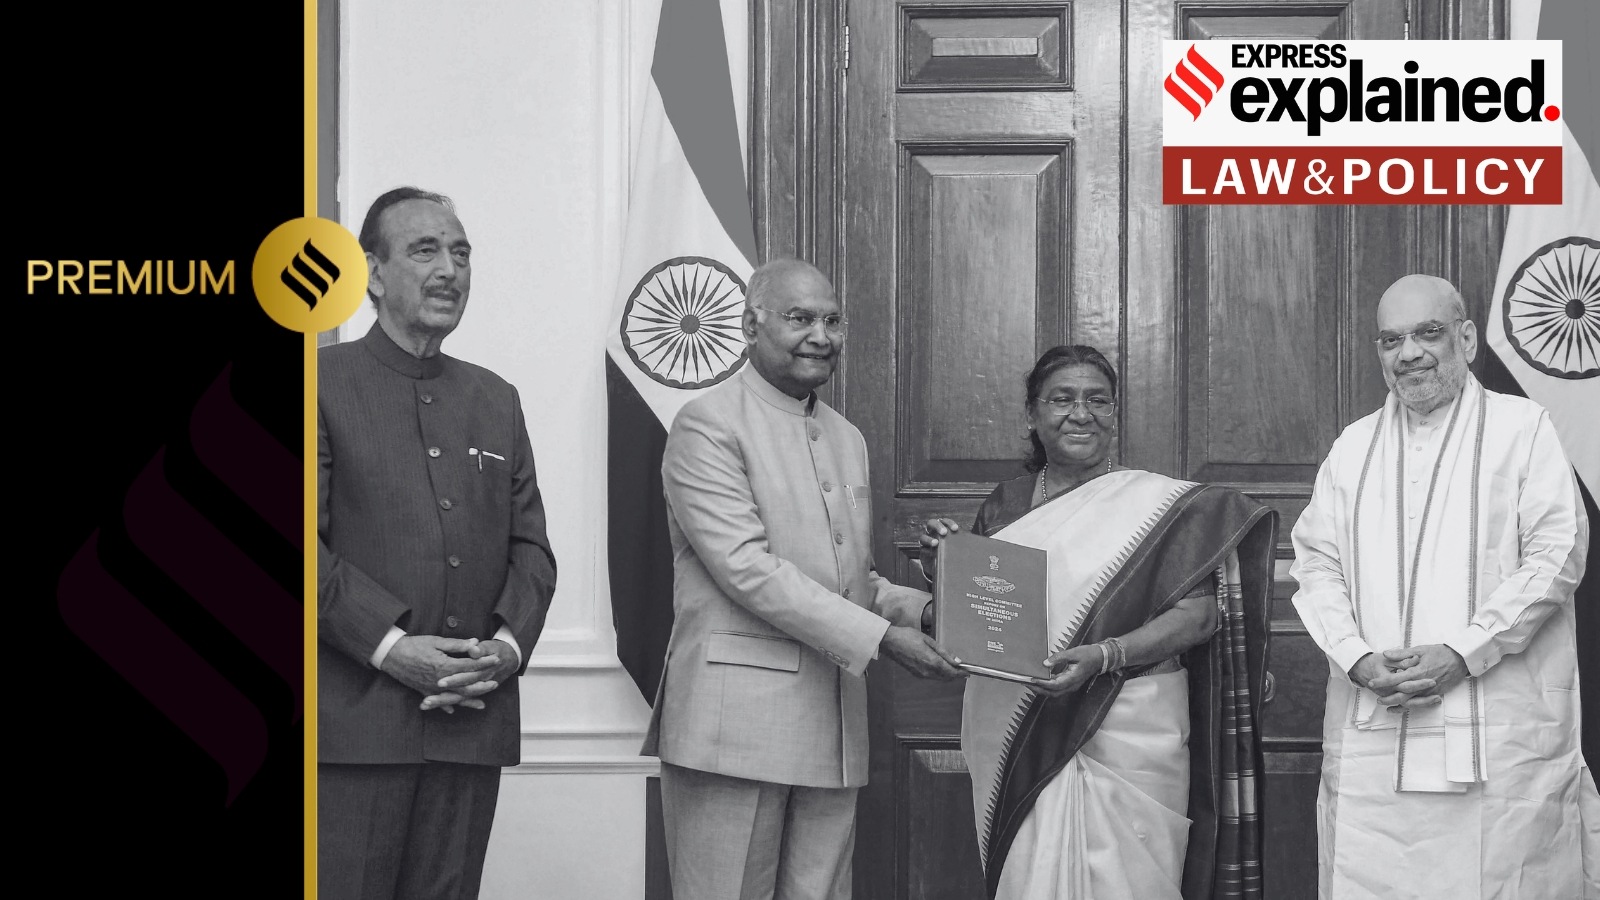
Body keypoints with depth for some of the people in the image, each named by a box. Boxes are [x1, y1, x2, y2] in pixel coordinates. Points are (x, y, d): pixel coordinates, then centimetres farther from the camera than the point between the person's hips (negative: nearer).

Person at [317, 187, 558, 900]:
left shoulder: (495, 400, 18)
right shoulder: (322, 383, 1)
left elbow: (531, 546, 14)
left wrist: (508, 644, -4)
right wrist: (389, 644, -17)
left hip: (471, 721, 5)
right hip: (353, 725, -5)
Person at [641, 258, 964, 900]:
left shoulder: (848, 439, 20)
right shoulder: (707, 425, -5)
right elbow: (747, 567, -15)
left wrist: (915, 608, 2)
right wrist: (878, 636, -18)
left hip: (833, 729, 7)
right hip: (735, 721, -7)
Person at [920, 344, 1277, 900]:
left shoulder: (1157, 503, -1)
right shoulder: (1006, 505, 10)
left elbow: (1198, 613, -7)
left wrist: (1104, 656, -20)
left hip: (1123, 738, -3)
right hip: (1016, 744, 3)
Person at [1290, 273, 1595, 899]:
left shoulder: (1521, 427, 5)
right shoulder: (1352, 448, 17)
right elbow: (1316, 564, 12)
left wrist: (1463, 654, -12)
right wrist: (1358, 657, -6)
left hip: (1499, 731, -3)